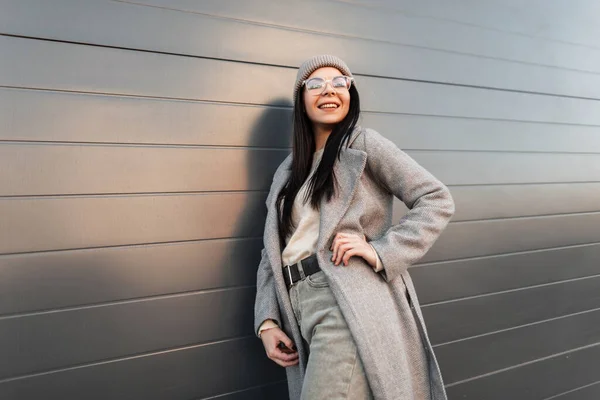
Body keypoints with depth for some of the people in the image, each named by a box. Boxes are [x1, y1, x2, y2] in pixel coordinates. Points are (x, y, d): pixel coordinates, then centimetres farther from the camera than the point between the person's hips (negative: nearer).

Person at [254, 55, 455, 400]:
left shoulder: (363, 143, 4)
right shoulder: (288, 172, 20)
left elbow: (437, 200, -1)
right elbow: (272, 253, 16)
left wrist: (381, 251, -13)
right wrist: (267, 321, 4)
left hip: (350, 306, -6)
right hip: (300, 318, 6)